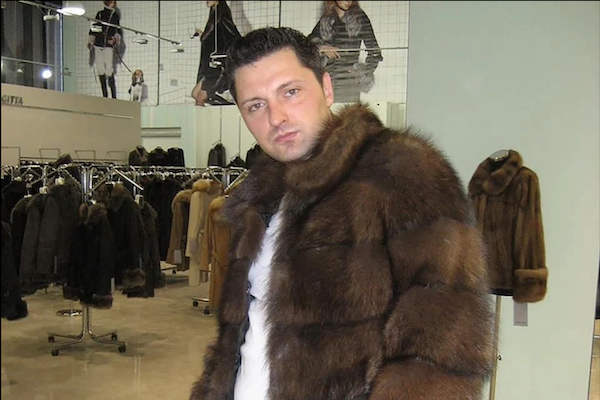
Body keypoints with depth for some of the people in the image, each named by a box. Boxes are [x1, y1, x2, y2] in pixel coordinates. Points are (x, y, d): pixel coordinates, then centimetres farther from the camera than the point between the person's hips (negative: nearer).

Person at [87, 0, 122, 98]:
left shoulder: (116, 16, 8)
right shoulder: (99, 14, 15)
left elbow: (119, 31, 7)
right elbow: (93, 28, 19)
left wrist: (115, 39, -12)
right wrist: (90, 41, 13)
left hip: (108, 45, -3)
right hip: (98, 45, 4)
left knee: (109, 71, -12)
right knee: (100, 70, 2)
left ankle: (114, 97, -8)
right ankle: (105, 96, 8)